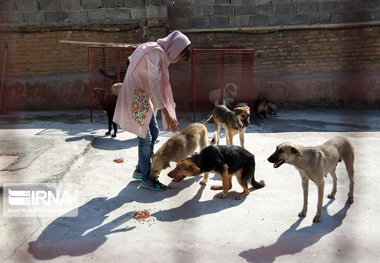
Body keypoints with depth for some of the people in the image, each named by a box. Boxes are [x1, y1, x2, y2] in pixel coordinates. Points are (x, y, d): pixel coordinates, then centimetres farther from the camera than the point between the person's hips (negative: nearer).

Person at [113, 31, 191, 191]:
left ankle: (140, 170, 26)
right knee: (145, 138, -4)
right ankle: (146, 179, 9)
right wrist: (166, 114, -27)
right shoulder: (154, 53, -19)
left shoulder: (161, 54, 11)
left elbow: (159, 85, 14)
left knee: (154, 132, 14)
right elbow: (154, 85, -26)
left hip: (143, 97, 10)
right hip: (135, 97, -10)